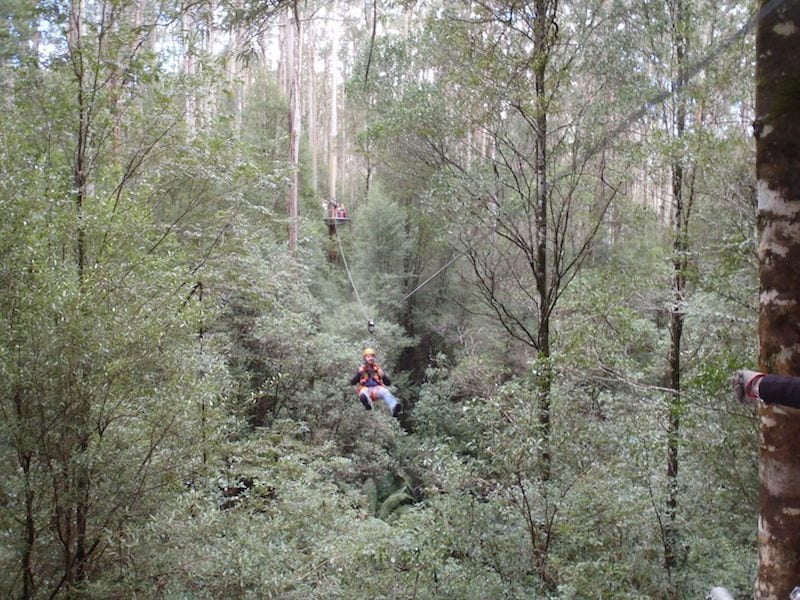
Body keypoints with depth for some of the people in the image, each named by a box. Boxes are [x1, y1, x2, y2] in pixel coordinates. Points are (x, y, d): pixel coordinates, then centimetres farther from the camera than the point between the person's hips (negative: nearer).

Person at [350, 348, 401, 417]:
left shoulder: (378, 368, 24)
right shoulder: (361, 369, 22)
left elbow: (388, 383, 17)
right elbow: (352, 383, 10)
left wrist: (383, 375, -4)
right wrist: (359, 373, -6)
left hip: (377, 388, 1)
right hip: (366, 388, -1)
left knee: (386, 392, -35)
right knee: (364, 393, -39)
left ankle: (394, 409, -64)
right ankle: (367, 403, -77)